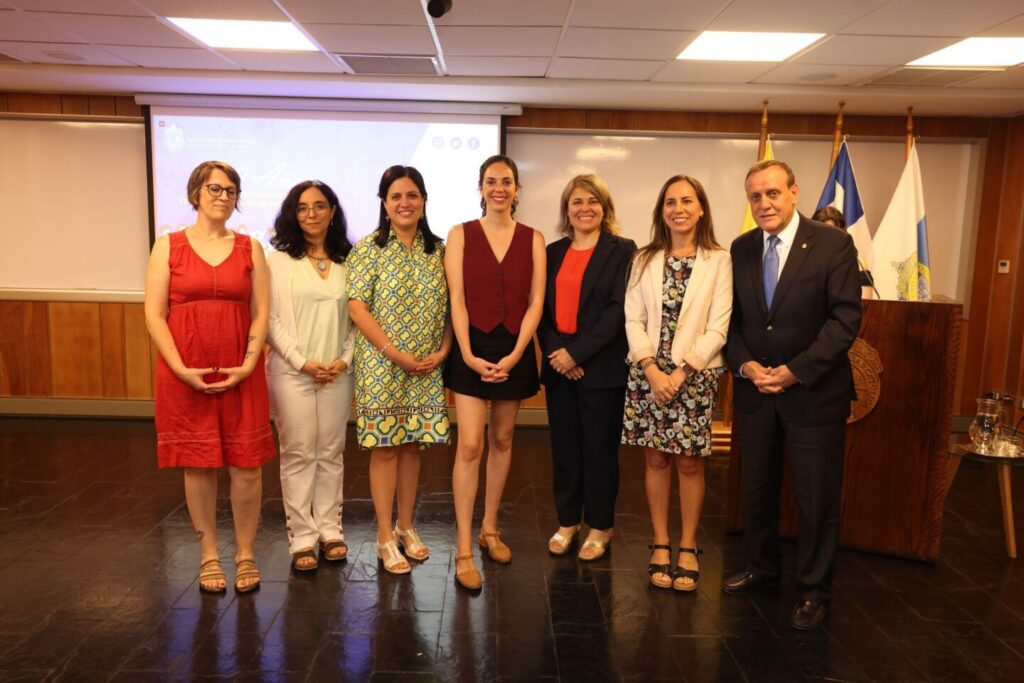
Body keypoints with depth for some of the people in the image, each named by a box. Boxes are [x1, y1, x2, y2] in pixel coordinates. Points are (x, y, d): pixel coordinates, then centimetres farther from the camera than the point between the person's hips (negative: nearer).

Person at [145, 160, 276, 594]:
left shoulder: (249, 248, 7)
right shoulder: (168, 246, 3)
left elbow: (261, 312, 3)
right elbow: (154, 315, -2)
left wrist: (249, 364, -9)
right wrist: (181, 369, -12)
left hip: (241, 375, 1)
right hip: (186, 376, -1)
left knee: (246, 464, 2)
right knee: (199, 464, 7)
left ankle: (245, 555, 18)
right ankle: (208, 557, 22)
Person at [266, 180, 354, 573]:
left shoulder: (348, 261, 6)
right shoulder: (278, 260, -1)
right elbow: (270, 319, -5)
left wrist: (345, 360, -6)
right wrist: (302, 362, -12)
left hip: (337, 373, 2)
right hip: (291, 372, -2)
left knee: (331, 452, 9)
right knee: (298, 454, 3)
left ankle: (330, 529, 21)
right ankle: (302, 537, 12)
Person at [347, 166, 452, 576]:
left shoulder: (438, 250, 7)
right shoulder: (368, 249, -4)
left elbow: (449, 307, 9)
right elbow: (357, 308, -9)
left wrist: (443, 350, -5)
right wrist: (396, 354, -14)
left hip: (427, 368, 4)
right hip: (382, 365, -3)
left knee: (412, 444, 11)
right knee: (384, 447, 2)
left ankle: (406, 526, 26)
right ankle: (385, 536, 14)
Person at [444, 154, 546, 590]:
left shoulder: (533, 239, 5)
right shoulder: (461, 235, 2)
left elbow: (536, 302, 0)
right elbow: (457, 301, -4)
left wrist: (515, 354, -11)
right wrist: (468, 354, -14)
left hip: (515, 349, 2)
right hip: (472, 348, -2)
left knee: (501, 440, 12)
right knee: (470, 445, -8)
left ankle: (489, 529, 27)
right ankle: (464, 551, -2)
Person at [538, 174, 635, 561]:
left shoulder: (622, 251, -2)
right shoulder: (553, 252, 12)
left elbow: (618, 309, -11)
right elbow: (542, 307, 8)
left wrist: (576, 352, -16)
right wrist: (554, 351, -7)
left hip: (601, 366, -4)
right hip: (558, 364, 4)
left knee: (599, 447, 4)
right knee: (563, 446, 10)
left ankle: (600, 526, 20)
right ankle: (567, 521, 24)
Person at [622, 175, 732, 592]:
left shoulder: (718, 261, -1)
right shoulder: (645, 260, 7)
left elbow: (717, 327, -6)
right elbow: (634, 320, 1)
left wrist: (681, 372, -13)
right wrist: (652, 370, -11)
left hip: (695, 376, -2)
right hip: (648, 374, 2)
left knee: (690, 463, 4)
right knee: (656, 460, 7)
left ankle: (687, 548, 17)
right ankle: (660, 545, 18)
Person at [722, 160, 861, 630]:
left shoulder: (833, 244, -9)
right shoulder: (741, 249, 5)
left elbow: (846, 318, -12)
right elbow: (732, 317, 7)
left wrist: (796, 370, -18)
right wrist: (745, 364, -10)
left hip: (814, 392, -4)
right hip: (754, 390, 4)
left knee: (816, 497, 6)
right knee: (755, 487, 14)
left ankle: (813, 588, 24)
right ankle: (761, 566, 35)